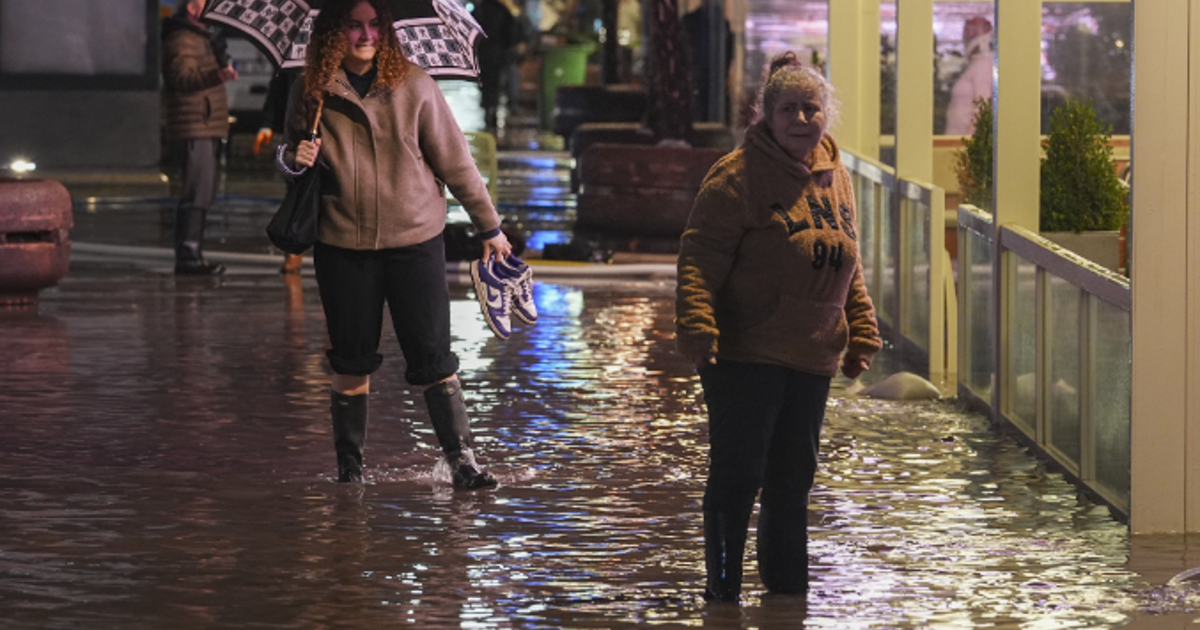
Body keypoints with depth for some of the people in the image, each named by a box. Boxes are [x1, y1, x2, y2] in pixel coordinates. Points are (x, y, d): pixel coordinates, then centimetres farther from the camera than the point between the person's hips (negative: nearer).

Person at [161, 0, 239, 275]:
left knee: (201, 195, 13)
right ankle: (188, 257, -16)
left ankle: (192, 255, 18)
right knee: (196, 195, -14)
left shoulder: (199, 38, 23)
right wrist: (217, 75, -44)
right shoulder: (181, 40, -12)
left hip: (205, 130, 11)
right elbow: (183, 77, -30)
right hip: (194, 131, -11)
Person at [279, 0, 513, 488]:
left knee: (432, 357, -2)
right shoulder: (311, 93, -1)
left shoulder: (413, 86, -4)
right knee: (352, 359, 7)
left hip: (414, 238, -1)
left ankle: (462, 460, 4)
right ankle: (349, 465, 20)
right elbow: (289, 151, 15)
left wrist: (489, 226, 6)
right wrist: (294, 158, -10)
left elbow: (454, 159, 2)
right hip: (343, 242, 1)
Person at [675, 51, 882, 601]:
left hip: (812, 358, 7)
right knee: (738, 475, -4)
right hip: (744, 355, -7)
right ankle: (723, 590, 7)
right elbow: (700, 256, -17)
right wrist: (696, 326, -28)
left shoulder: (836, 178, 12)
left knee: (794, 478, 14)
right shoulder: (738, 175, -11)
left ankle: (787, 586, 25)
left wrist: (861, 335, 12)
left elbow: (848, 269, 19)